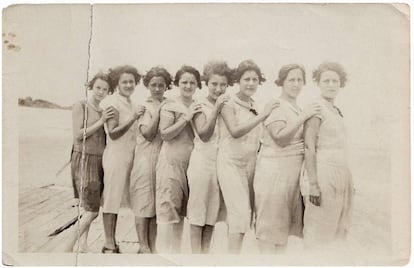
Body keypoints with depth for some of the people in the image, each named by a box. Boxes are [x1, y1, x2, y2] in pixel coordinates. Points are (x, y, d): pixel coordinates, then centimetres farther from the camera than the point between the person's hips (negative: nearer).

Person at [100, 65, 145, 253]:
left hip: (129, 156, 7)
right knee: (111, 199, -2)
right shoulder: (112, 102, -7)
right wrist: (133, 118, -20)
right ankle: (109, 245, 5)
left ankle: (112, 242, 18)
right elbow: (113, 133, -14)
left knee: (116, 200, 11)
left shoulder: (131, 104, 15)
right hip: (116, 155, -7)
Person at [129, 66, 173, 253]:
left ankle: (152, 246, 17)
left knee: (157, 203, 7)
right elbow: (148, 134, -10)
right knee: (144, 202, 0)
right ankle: (143, 247, 9)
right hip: (146, 158, -3)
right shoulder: (144, 106, 0)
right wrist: (158, 111, -14)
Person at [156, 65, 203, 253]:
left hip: (191, 162, 5)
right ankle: (165, 249, 6)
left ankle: (176, 249, 22)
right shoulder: (170, 107, -1)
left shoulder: (198, 108, 14)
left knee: (181, 209, 10)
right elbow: (165, 133, -11)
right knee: (168, 206, -3)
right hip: (172, 161, -5)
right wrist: (186, 117, -14)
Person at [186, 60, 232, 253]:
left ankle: (206, 249, 22)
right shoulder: (200, 106, -4)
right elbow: (204, 134, -16)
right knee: (198, 206, 2)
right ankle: (195, 251, 12)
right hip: (203, 160, -5)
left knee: (213, 208, 10)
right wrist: (216, 109, -20)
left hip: (222, 161, 5)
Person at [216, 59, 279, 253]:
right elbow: (235, 131, -22)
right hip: (231, 162, -6)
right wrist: (263, 115, -23)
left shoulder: (255, 107, 12)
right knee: (240, 212, -13)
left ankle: (231, 250, 16)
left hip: (251, 163, 6)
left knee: (237, 213, 6)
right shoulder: (229, 105, -6)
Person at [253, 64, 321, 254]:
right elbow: (280, 137, -19)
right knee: (270, 222, -2)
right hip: (274, 169, -8)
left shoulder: (298, 109, 17)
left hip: (294, 170, 8)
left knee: (285, 223, 12)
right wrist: (303, 117, -19)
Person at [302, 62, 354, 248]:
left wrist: (349, 181, 18)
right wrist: (313, 185, -21)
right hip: (323, 174, -8)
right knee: (317, 235, -1)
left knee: (339, 232, 14)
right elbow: (309, 148, -15)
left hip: (342, 175, 8)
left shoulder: (336, 111, 15)